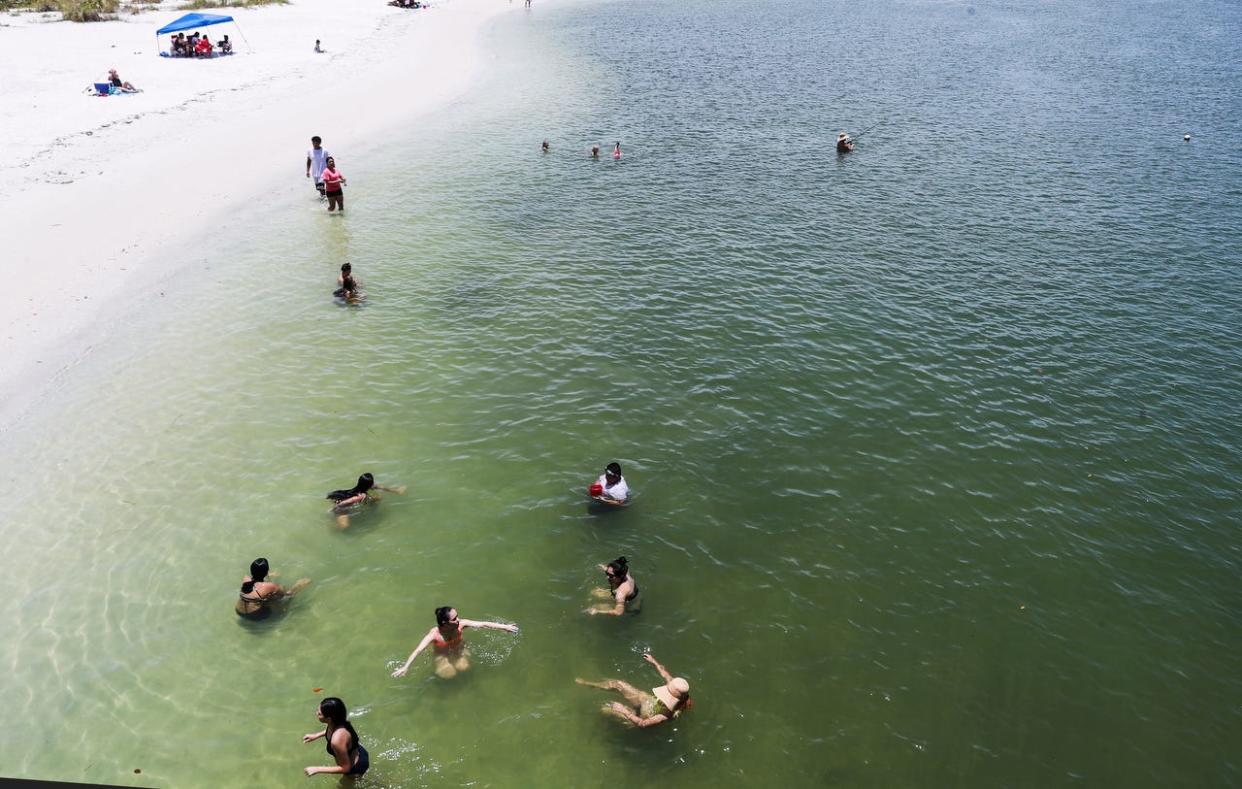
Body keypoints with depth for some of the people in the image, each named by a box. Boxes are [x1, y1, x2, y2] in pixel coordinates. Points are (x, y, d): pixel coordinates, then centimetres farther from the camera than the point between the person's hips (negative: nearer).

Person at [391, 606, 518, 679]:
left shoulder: (461, 624, -27)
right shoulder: (434, 634, -34)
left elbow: (483, 624, -25)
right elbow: (418, 650, -40)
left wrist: (505, 627, -23)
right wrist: (405, 667, -51)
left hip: (459, 650, 2)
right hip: (443, 655, -2)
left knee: (463, 667, -24)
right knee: (447, 674, -24)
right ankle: (440, 667, 11)